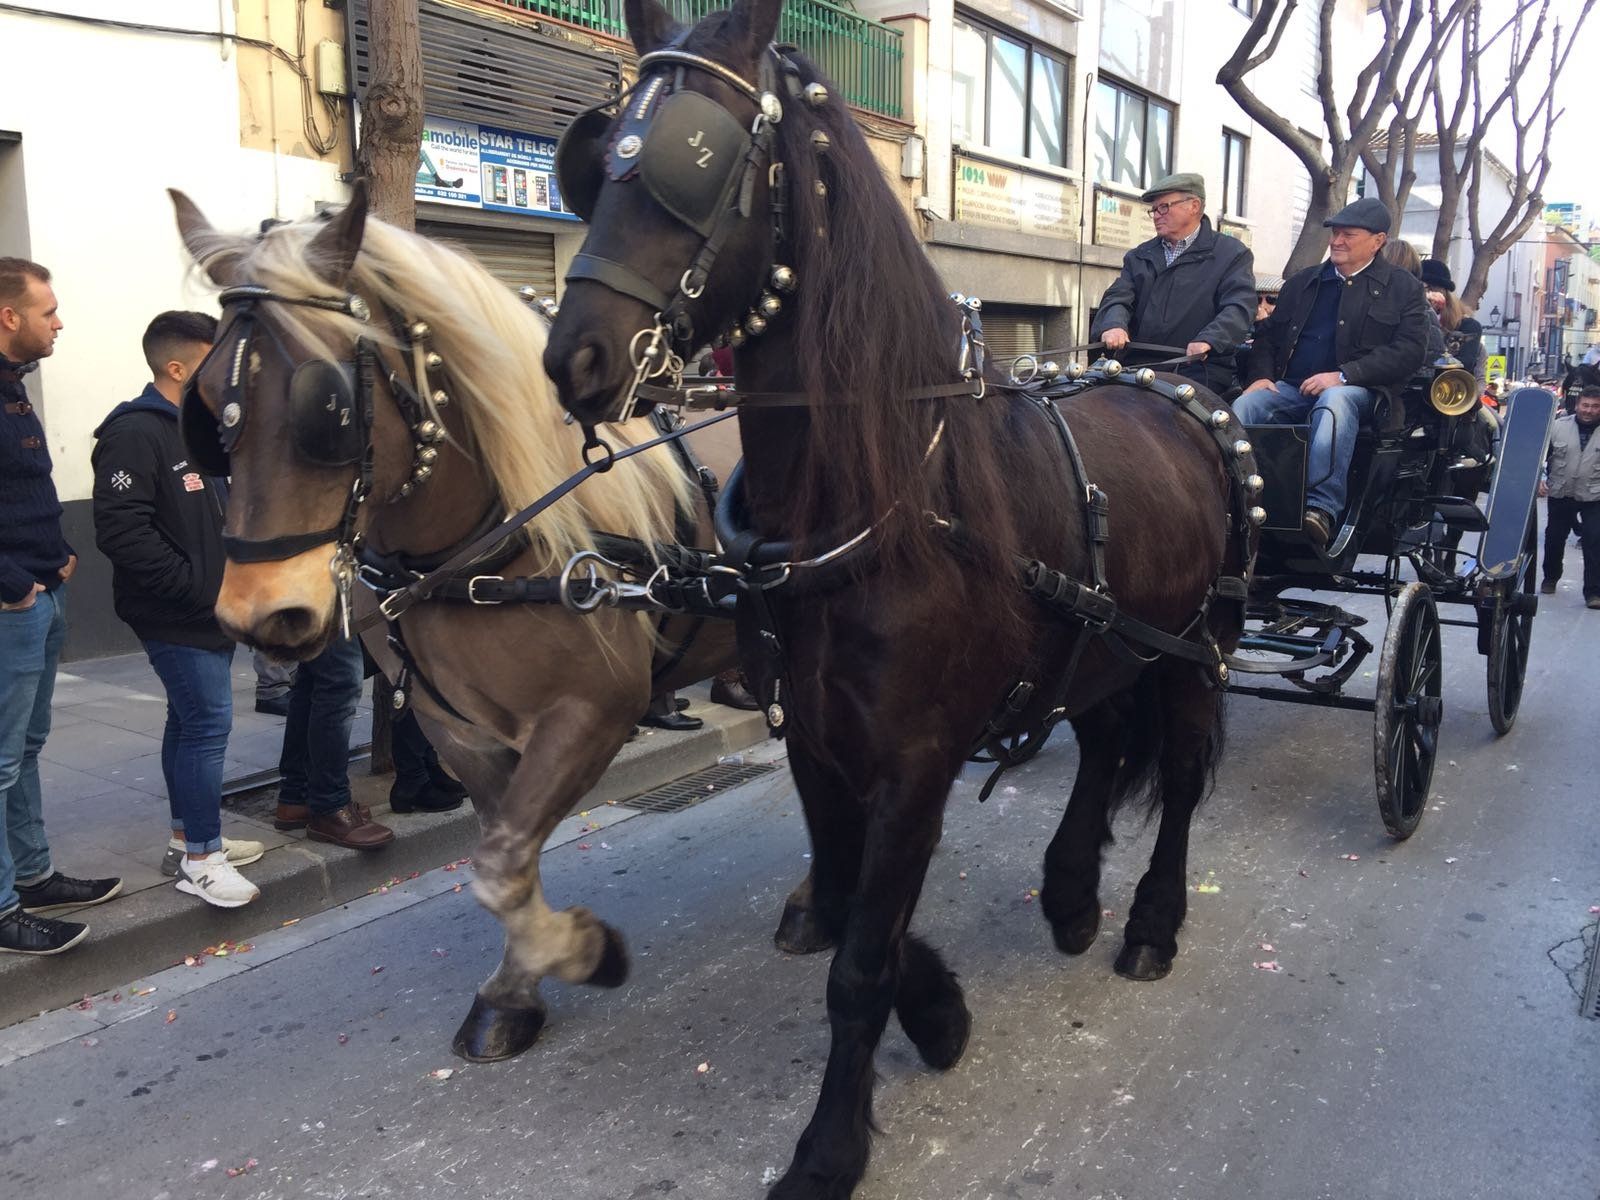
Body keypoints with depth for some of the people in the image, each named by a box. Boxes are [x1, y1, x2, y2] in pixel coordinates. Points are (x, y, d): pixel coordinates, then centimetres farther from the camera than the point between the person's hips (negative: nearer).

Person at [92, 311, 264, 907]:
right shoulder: (135, 434, -15)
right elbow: (121, 532, -23)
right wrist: (198, 585, -21)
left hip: (210, 611, 9)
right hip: (176, 618, -9)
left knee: (191, 724, 16)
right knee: (208, 725, -8)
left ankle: (189, 840, 27)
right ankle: (200, 860, 2)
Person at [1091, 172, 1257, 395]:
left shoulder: (1233, 253, 9)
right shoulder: (1139, 256, 23)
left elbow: (1238, 308, -4)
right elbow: (1118, 297, 9)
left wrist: (1207, 341, -24)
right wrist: (1114, 325, -17)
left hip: (1200, 368, -3)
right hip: (1138, 367, 3)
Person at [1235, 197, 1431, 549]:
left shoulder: (1403, 289, 12)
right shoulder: (1302, 282, 25)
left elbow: (1410, 351, -2)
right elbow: (1268, 335, 23)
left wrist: (1343, 375, -15)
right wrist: (1262, 376, 0)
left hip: (1356, 390, -4)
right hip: (1289, 388, 4)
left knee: (1334, 402, -40)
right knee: (1244, 406, -28)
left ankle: (1321, 509, -51)